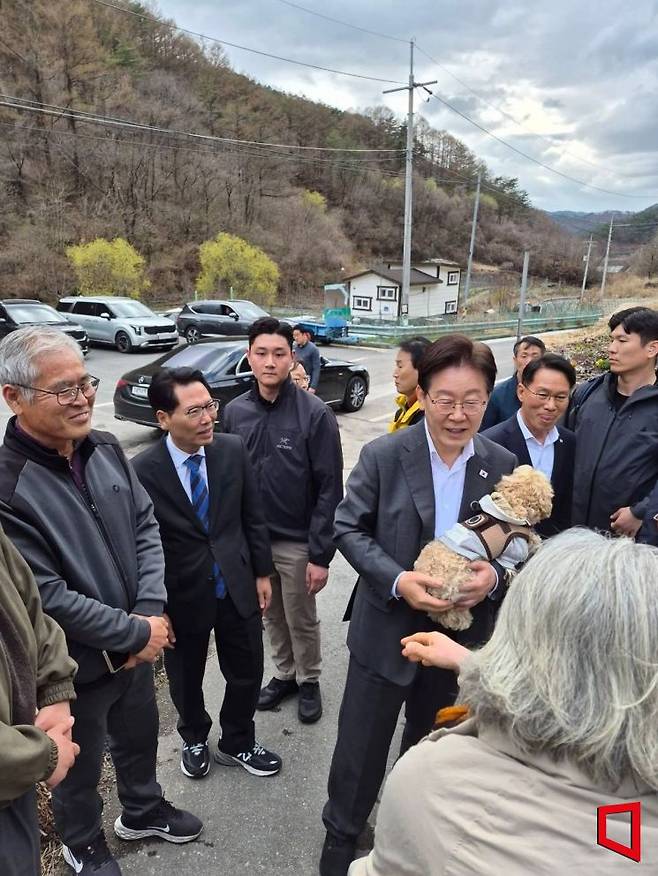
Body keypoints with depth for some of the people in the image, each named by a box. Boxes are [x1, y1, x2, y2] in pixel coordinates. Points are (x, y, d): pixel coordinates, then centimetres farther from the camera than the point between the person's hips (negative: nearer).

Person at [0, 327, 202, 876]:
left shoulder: (105, 449, -7)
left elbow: (145, 525, -1)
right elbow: (47, 597, -26)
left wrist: (151, 610, -13)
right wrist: (138, 632, -18)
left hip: (135, 643, 6)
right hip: (73, 665, -5)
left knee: (140, 735, 28)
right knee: (80, 764, 21)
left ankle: (143, 810, 56)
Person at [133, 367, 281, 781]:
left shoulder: (233, 449, -9)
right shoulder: (142, 471, -18)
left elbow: (253, 516, 1)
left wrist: (262, 573, 3)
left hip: (237, 586, 3)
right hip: (183, 595, -2)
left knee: (248, 672, 17)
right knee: (186, 679, 21)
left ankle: (237, 744, 45)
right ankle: (195, 739, 52)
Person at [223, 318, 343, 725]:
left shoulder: (315, 413, -16)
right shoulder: (235, 411, -3)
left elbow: (330, 489, -15)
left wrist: (321, 554, -15)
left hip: (297, 542, -4)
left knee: (301, 620, 15)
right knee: (272, 616, 21)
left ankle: (309, 681, 39)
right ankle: (285, 674, 44)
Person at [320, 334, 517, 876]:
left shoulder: (503, 465, -6)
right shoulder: (382, 456, -14)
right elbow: (348, 528, -10)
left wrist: (495, 575, -22)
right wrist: (396, 580, -24)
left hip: (462, 632, 3)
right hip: (387, 629, -3)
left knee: (431, 742, 26)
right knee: (361, 745, 13)